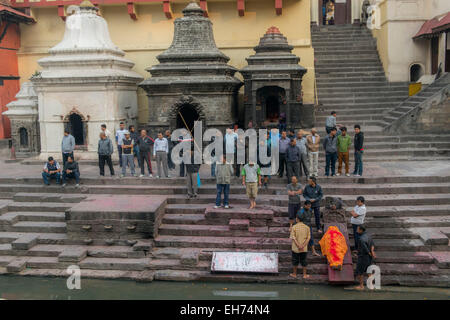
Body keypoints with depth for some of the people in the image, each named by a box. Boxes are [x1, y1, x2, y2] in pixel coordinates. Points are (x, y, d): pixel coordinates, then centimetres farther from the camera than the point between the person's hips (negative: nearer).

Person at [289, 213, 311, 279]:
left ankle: (294, 274, 24)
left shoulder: (294, 227, -11)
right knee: (303, 261, 13)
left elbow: (293, 238, -13)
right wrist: (303, 246, -11)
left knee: (295, 261, 12)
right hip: (304, 249, 2)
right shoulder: (307, 227, -3)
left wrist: (299, 246, -13)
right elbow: (308, 238, -6)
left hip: (295, 248, -2)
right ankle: (304, 275, 19)